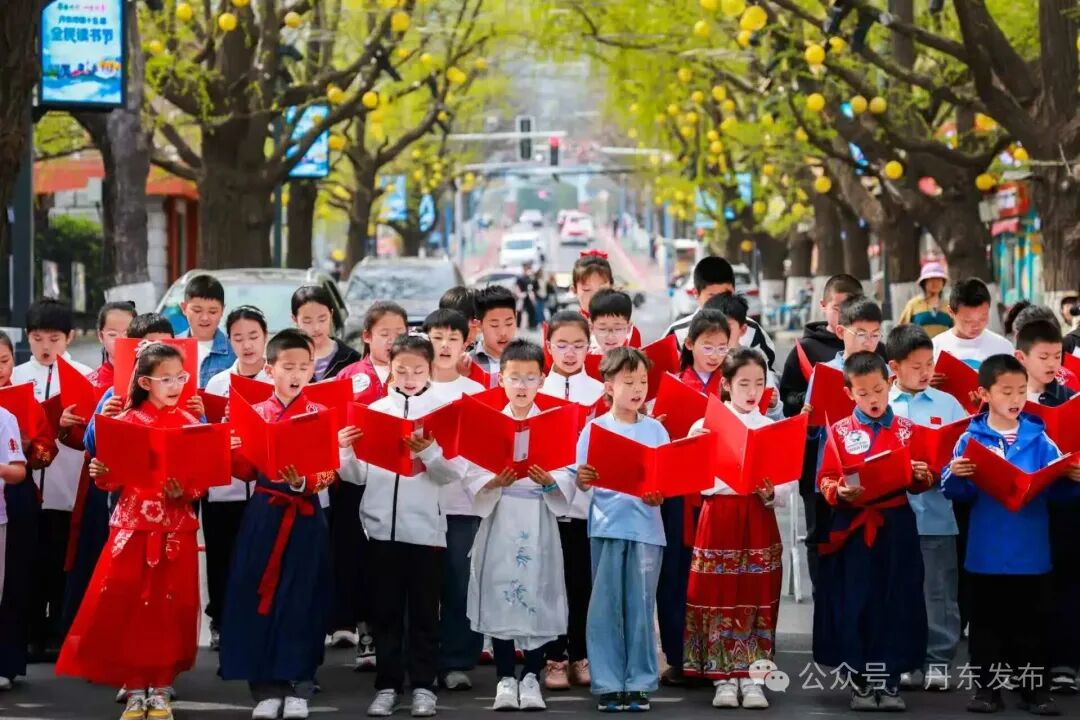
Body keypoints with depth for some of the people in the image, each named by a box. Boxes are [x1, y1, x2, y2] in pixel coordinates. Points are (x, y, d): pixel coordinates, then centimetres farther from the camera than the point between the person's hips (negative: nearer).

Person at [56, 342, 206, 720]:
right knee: (126, 606, -1)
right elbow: (115, 478, 3)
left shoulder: (189, 424, 1)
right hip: (133, 527, 0)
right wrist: (100, 473, -18)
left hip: (175, 530, 0)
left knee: (169, 609, 3)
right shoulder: (126, 422, 0)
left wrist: (183, 491, -20)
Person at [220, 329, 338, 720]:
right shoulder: (254, 413, 6)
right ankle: (267, 687, 7)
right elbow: (245, 471, 5)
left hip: (304, 517, -2)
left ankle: (299, 687, 7)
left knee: (300, 599, 0)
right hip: (263, 514, 2)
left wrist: (303, 481, -27)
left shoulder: (321, 415, 0)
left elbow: (329, 472, -7)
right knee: (259, 596, 1)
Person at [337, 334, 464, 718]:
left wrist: (429, 451, -23)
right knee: (385, 610, 7)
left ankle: (423, 686, 12)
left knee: (424, 611, 5)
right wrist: (345, 450, -12)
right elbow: (357, 475, 6)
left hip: (425, 526, -2)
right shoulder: (374, 410, 6)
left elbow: (456, 472, -7)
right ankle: (387, 685, 14)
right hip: (381, 525, 2)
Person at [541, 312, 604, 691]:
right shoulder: (537, 390, 4)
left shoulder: (600, 391, 4)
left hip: (587, 498, 0)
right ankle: (555, 658, 9)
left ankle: (581, 656, 14)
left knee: (583, 581, 4)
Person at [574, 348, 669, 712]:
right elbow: (583, 482, 1)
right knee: (605, 606, 0)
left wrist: (659, 495, -15)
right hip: (607, 525, -1)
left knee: (640, 607, 3)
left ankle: (638, 683, 9)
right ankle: (607, 684, 6)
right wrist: (582, 479, -22)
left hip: (646, 527, 1)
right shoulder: (594, 428, 2)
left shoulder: (655, 430, 5)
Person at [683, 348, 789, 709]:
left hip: (760, 518, 1)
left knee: (757, 598, 2)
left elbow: (788, 481, 3)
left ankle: (751, 678, 8)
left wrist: (771, 493, -16)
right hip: (719, 513, -1)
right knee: (718, 597, 0)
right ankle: (723, 678, 7)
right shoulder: (705, 426, 1)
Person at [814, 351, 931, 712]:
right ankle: (860, 681, 11)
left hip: (896, 527, 1)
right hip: (853, 527, -1)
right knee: (854, 604, 1)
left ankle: (890, 680, 11)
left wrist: (922, 476, -13)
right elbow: (825, 480, 2)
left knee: (895, 604, 2)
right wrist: (839, 491, -18)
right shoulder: (840, 432, 2)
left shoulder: (907, 430, 5)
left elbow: (919, 482, 9)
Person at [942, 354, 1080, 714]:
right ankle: (986, 689, 17)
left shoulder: (1038, 438, 2)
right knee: (987, 623, 8)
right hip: (986, 552, -1)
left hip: (1032, 552, 1)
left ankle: (1036, 690, 17)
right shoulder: (971, 439, -3)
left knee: (1035, 623, 8)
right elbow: (958, 492, -5)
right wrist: (954, 476, -25)